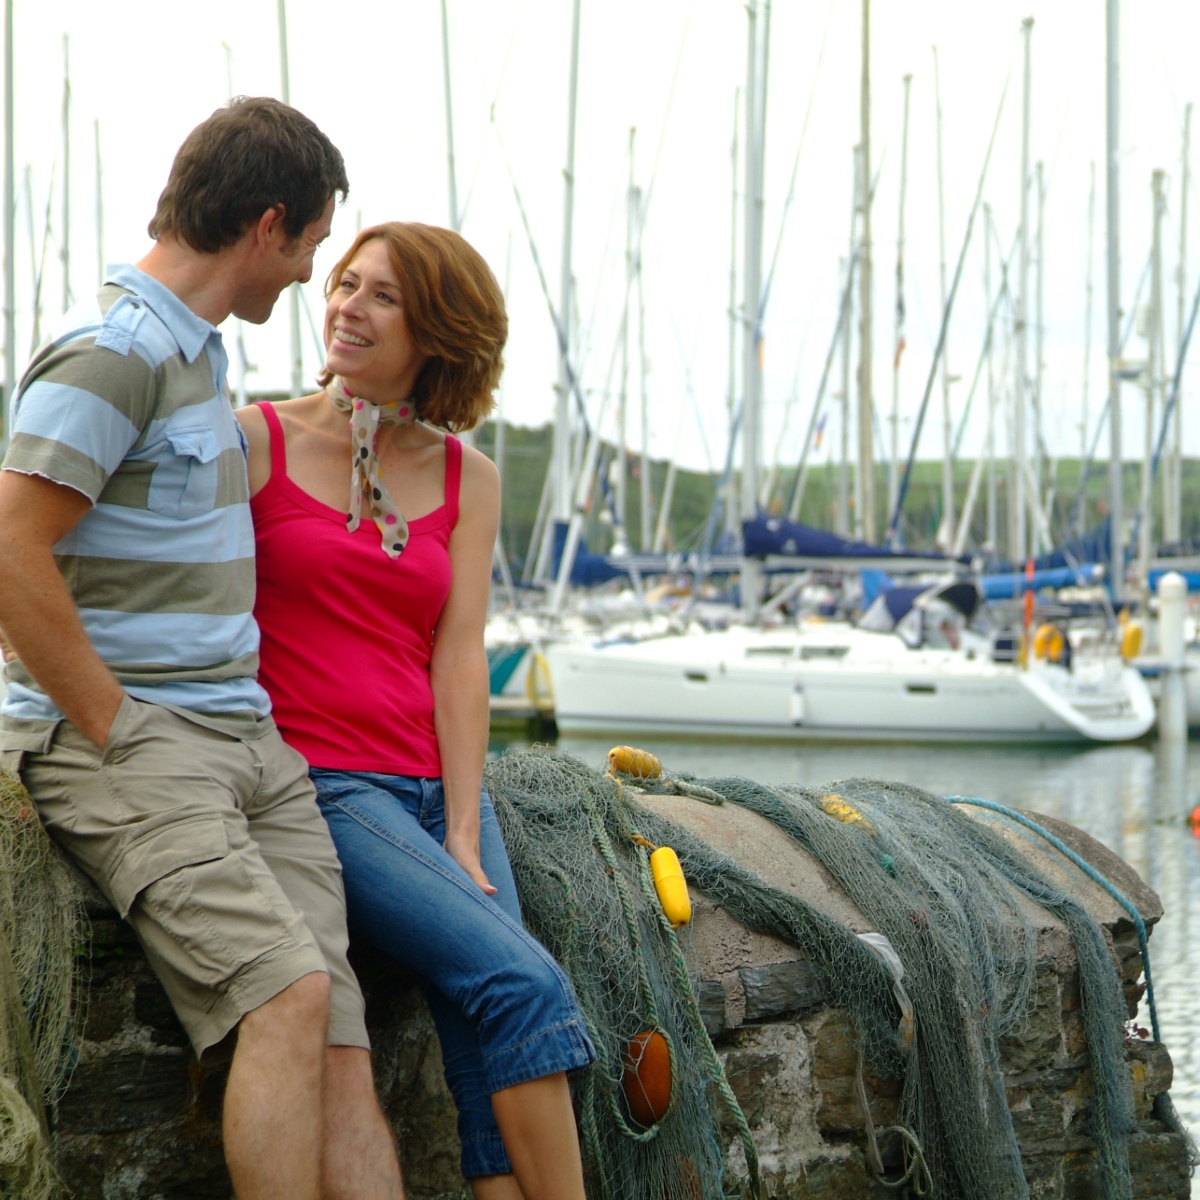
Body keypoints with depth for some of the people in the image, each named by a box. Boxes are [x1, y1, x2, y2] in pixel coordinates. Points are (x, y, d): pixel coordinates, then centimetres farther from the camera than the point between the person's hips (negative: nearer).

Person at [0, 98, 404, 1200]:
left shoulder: (195, 352, 22)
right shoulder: (113, 347, -10)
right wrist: (112, 728, -14)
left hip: (250, 742, 9)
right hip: (125, 745, -9)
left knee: (339, 1043, -6)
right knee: (289, 988, -25)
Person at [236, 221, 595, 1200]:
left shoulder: (467, 479, 12)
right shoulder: (256, 443, 2)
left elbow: (459, 658, 4)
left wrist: (464, 837, -5)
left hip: (436, 782, 4)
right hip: (316, 783, -4)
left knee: (488, 1053, -12)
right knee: (524, 984, -20)